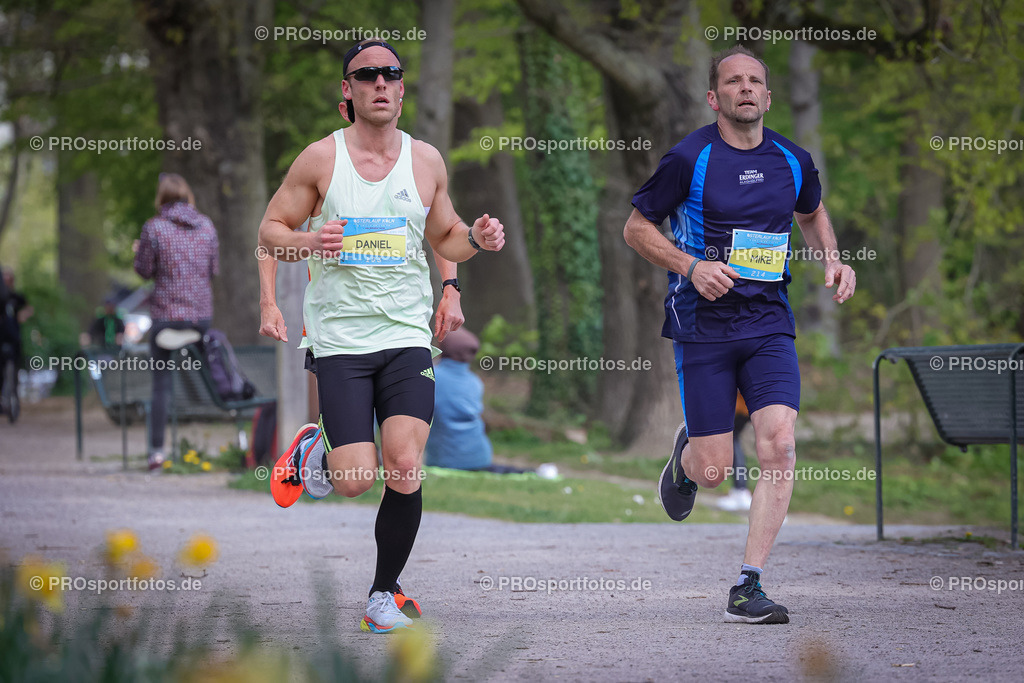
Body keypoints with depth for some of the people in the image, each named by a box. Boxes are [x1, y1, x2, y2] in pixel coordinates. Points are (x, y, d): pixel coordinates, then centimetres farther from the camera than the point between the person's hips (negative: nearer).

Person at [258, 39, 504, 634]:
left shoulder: (426, 160, 8)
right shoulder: (322, 158, -1)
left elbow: (445, 238, 20)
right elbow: (270, 231, 4)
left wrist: (477, 239, -2)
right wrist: (310, 242, -18)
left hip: (407, 336, 2)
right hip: (339, 339, -2)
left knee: (405, 470, -12)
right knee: (356, 480, -11)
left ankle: (385, 594, 8)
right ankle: (314, 452, 26)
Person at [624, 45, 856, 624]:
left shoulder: (792, 161, 5)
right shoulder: (689, 158, -7)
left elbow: (813, 213, 26)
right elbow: (637, 227, 2)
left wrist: (833, 260, 7)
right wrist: (691, 266, -14)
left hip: (769, 322, 3)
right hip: (703, 324, -3)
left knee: (779, 445, -17)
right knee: (714, 470, -2)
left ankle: (748, 588, -11)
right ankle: (686, 456, 38)